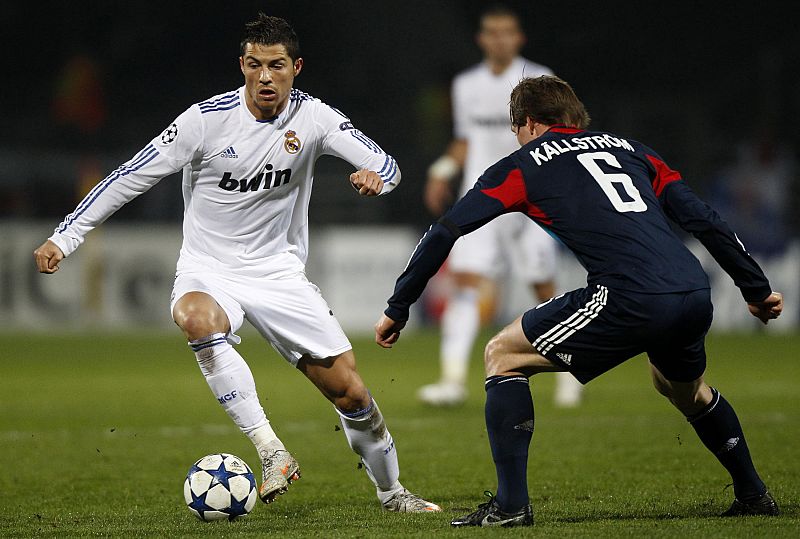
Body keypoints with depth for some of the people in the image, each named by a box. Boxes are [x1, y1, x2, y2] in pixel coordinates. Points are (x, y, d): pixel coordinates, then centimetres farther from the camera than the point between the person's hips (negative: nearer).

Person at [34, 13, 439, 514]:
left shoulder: (313, 116, -7)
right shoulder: (207, 119, -13)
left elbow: (386, 165, -9)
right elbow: (132, 176, -8)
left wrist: (375, 176, -35)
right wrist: (64, 237, -11)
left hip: (280, 273, 2)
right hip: (209, 271, -2)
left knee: (351, 392, -2)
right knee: (197, 318, -39)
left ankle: (391, 490, 25)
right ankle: (272, 452, -38)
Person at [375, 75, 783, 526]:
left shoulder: (524, 164, 15)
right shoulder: (629, 149, 27)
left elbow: (445, 233, 10)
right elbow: (704, 218, 22)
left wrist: (397, 310, 17)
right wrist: (757, 289, 29)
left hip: (630, 301, -6)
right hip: (696, 295, 6)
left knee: (503, 355, 11)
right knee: (686, 388, 38)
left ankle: (511, 504, 4)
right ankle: (754, 495, 42)